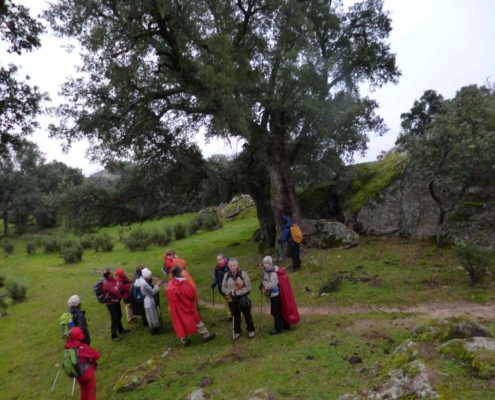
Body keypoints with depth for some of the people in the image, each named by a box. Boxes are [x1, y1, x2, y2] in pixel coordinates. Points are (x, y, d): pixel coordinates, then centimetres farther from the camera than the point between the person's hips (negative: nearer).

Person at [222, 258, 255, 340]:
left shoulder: (243, 274, -12)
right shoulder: (226, 275, -2)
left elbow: (248, 287, -13)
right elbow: (223, 288, 4)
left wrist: (237, 292, -19)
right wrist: (230, 293, -14)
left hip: (243, 297, -3)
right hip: (232, 299, 3)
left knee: (247, 314, 8)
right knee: (236, 316, 14)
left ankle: (251, 330, 27)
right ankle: (237, 331, 32)